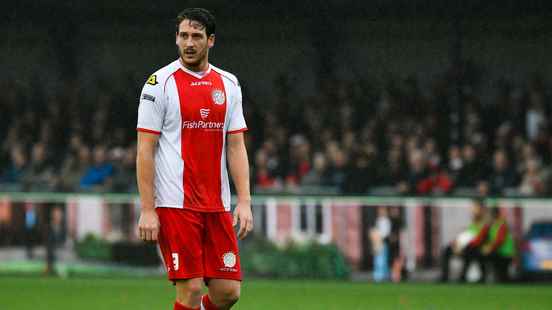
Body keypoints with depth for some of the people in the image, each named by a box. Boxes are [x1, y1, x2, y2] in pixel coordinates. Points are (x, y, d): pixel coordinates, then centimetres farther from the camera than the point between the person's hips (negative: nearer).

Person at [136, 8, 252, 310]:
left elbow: (236, 147, 11)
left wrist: (244, 202, 1)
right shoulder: (160, 83, -3)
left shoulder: (228, 84, 11)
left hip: (217, 206, 5)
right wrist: (147, 209, -11)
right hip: (175, 204, -5)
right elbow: (145, 151, -4)